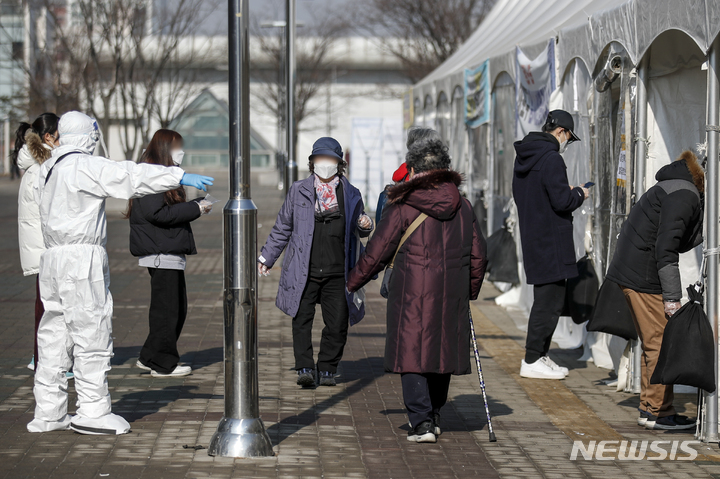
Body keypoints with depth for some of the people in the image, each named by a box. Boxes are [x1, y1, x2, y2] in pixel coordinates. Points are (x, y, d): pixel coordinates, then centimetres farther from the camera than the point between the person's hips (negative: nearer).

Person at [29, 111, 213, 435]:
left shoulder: (47, 170, 15)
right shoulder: (83, 166, -11)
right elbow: (131, 177, -17)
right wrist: (180, 177, -16)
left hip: (53, 258, 9)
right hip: (82, 260, -9)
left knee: (54, 335, 11)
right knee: (92, 335, -4)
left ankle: (48, 412, 13)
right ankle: (92, 412, -3)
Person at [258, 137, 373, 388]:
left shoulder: (350, 194, 9)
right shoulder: (298, 191, 9)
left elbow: (357, 229, 22)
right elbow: (282, 228, 17)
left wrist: (365, 225, -3)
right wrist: (267, 257, 17)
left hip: (336, 273, 0)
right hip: (304, 272, 0)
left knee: (337, 324, 0)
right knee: (302, 320, -7)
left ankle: (327, 369, 15)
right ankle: (305, 369, -2)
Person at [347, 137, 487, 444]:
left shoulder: (401, 208, -7)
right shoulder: (462, 207, 8)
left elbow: (376, 255, -5)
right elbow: (478, 255, 14)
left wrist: (351, 283, 8)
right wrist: (470, 291, 28)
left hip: (412, 295, -5)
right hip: (451, 298, 5)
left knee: (412, 353, 0)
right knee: (442, 350, 16)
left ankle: (421, 423, -9)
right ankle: (433, 415, 28)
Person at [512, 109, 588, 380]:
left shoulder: (523, 157, 13)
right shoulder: (551, 159, -17)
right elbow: (561, 201, -21)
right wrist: (579, 195, 0)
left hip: (533, 239, 10)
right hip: (551, 241, -10)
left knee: (547, 298, 16)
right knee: (550, 300, -6)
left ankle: (540, 355, 20)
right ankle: (532, 361, -5)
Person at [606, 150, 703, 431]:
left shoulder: (684, 193, 19)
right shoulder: (684, 195, -15)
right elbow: (665, 249, -21)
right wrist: (672, 298, -20)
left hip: (630, 272, 10)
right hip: (645, 278, -10)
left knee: (653, 344, 15)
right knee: (661, 345, -5)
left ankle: (649, 408, 20)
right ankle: (659, 413, -1)